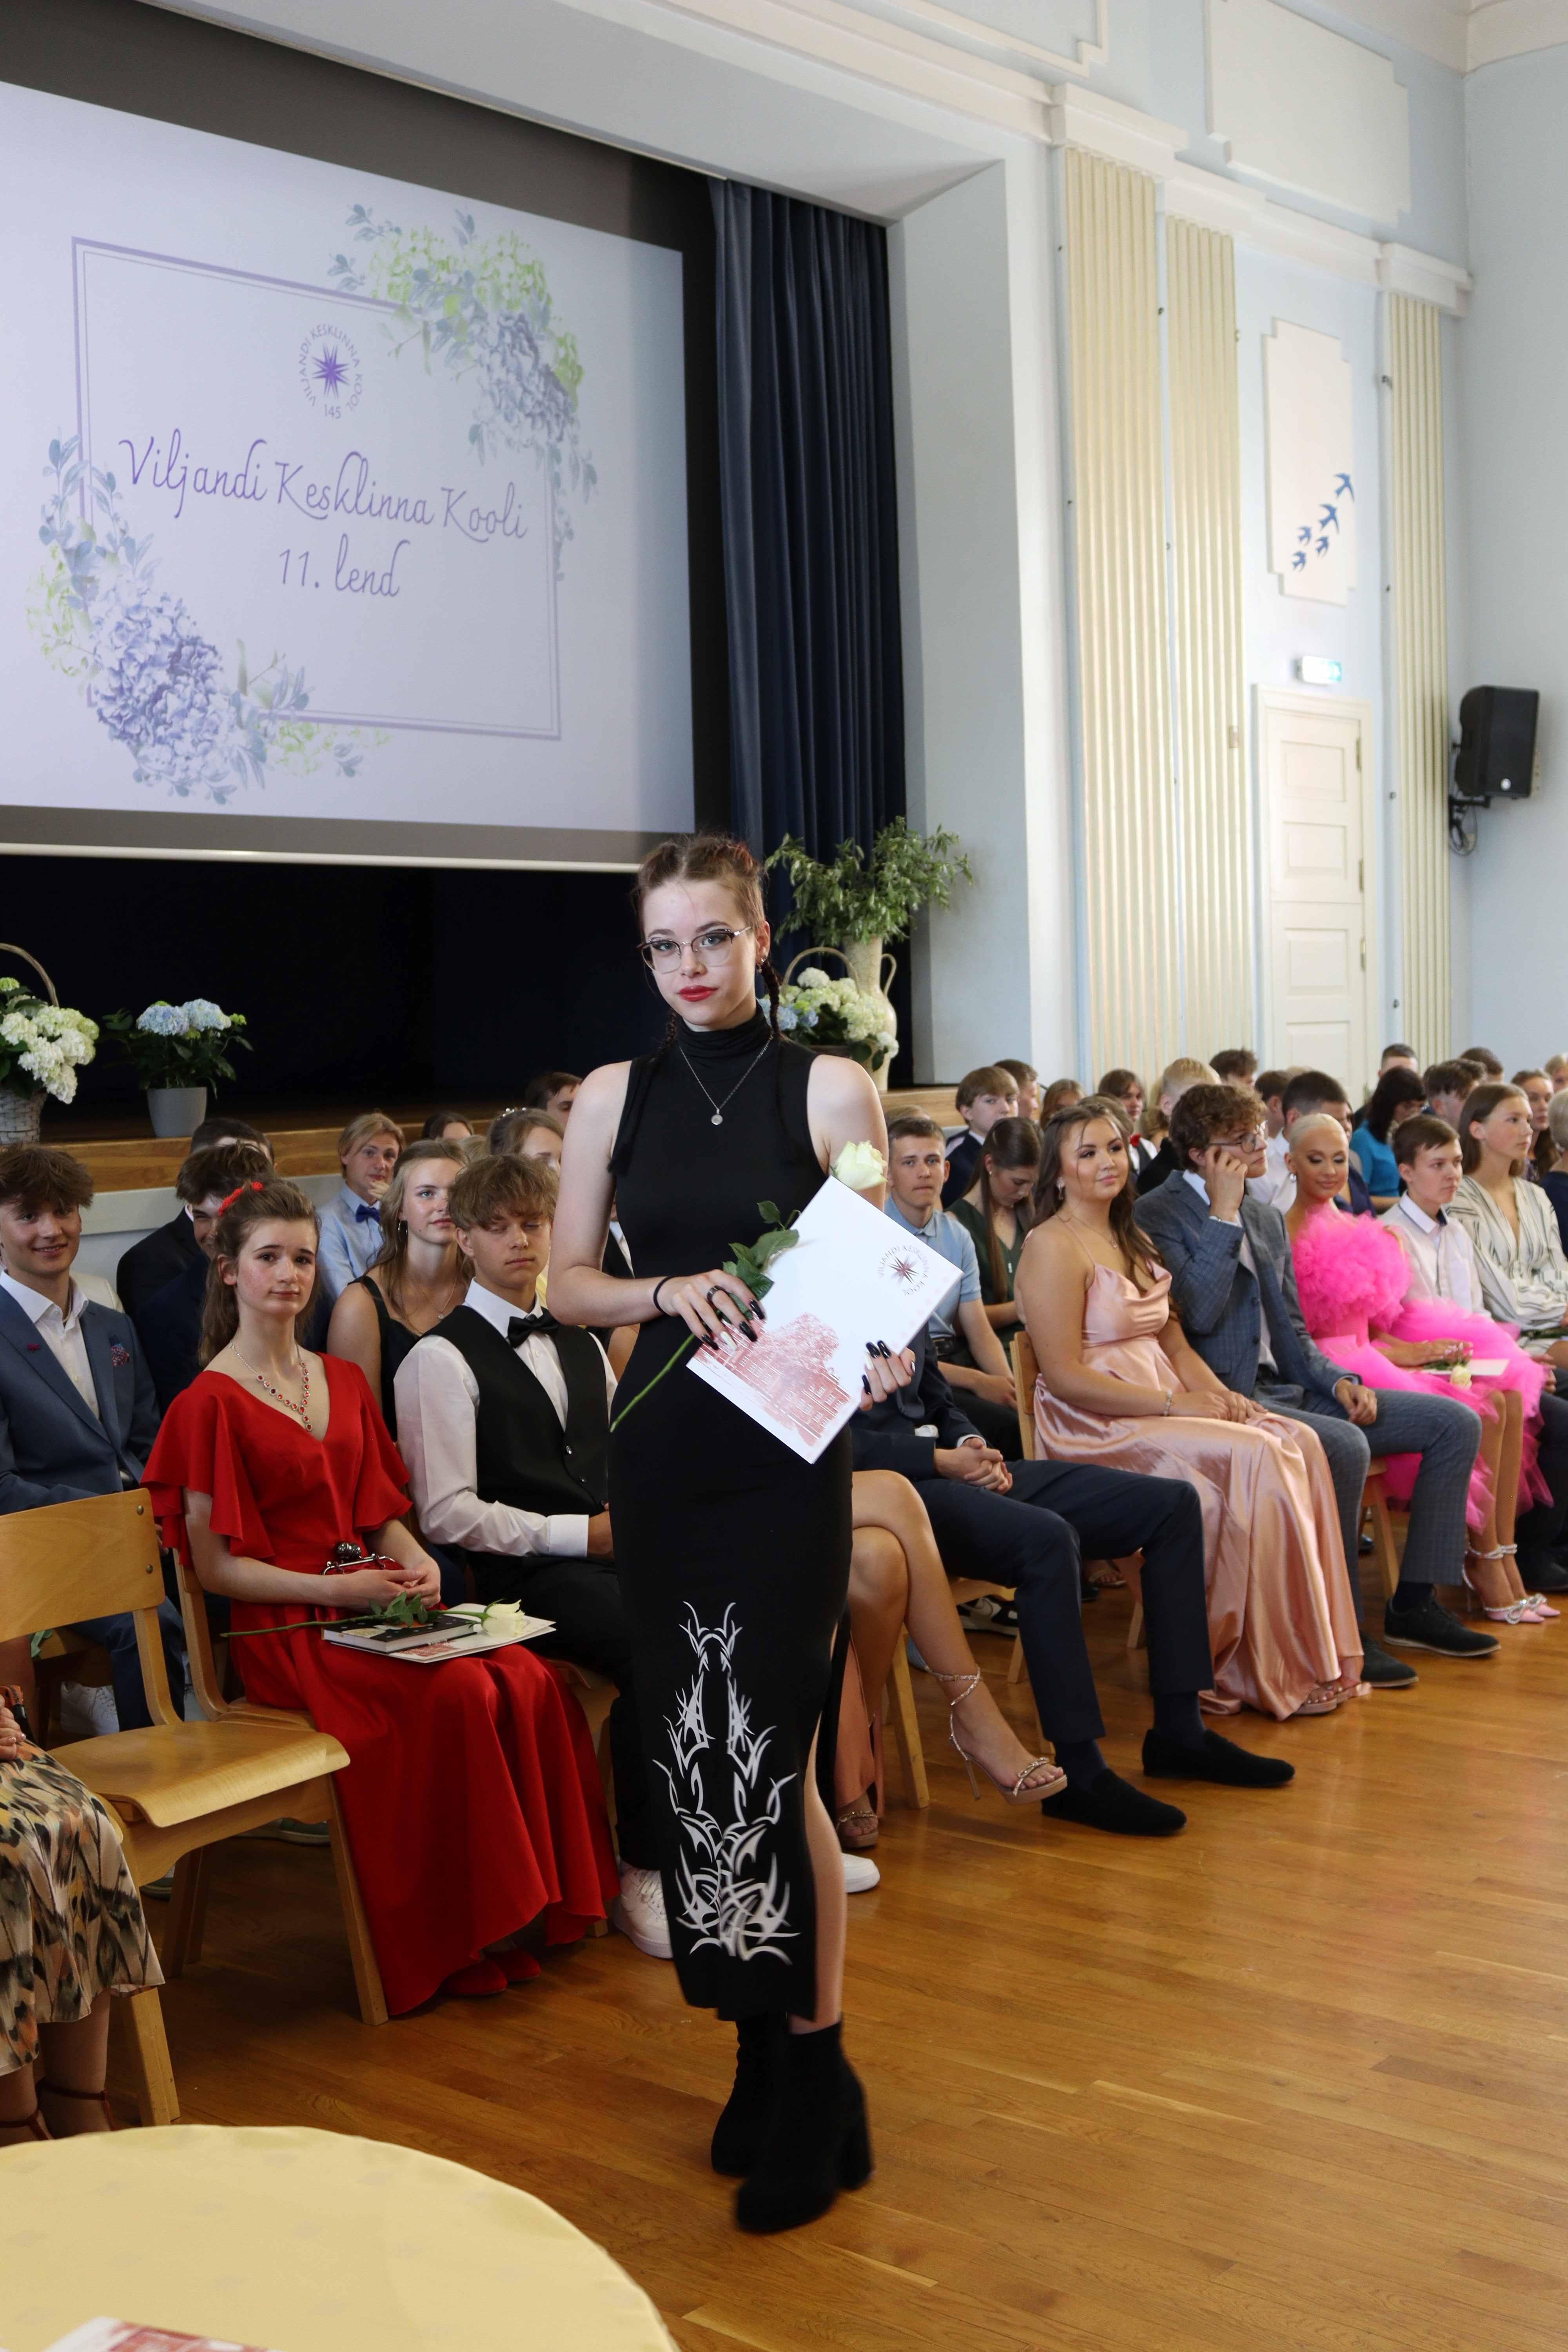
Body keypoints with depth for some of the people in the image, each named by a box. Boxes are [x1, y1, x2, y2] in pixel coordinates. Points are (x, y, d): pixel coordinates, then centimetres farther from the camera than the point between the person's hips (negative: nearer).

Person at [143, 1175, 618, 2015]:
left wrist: (414, 1560, -1)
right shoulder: (212, 1403, -4)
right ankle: (458, 1941, -15)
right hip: (287, 1629, -6)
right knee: (457, 1695, -30)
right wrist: (334, 1590, -15)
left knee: (530, 1680, -21)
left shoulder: (344, 1382, 17)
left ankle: (536, 1901, -9)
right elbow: (214, 1565, -6)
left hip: (376, 1599, 6)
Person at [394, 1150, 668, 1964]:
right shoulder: (442, 1358, -1)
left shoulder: (578, 1345, 23)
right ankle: (642, 1875, -17)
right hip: (522, 1576, -6)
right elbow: (448, 1514, -8)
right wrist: (579, 1535, -12)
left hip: (611, 1552, 6)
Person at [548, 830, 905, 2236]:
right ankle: (762, 2053, 27)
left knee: (766, 1753, -5)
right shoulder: (614, 1098, 6)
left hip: (787, 1456, -3)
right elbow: (568, 1286, 8)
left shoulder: (831, 1090, -2)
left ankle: (815, 2080, 12)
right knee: (694, 1750, 9)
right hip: (663, 1450, 4)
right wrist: (671, 1292, -11)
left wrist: (878, 1357, -19)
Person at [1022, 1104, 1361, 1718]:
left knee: (1300, 1443, -13)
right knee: (1255, 1458, -25)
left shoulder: (1130, 1240, 18)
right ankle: (1269, 1673, -15)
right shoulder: (1055, 1247, -10)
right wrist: (1173, 1404, -18)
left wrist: (1220, 1394, -2)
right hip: (1095, 1428, -8)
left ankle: (1318, 1656, -11)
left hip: (1160, 1407, 8)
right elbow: (1065, 1377, -17)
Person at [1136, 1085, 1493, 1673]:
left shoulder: (1267, 1218, 17)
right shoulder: (1157, 1216, -7)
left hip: (1285, 1387, 9)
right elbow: (1198, 1313, -20)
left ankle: (1414, 1604, 4)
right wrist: (1224, 1216, -16)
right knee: (1345, 1445, -35)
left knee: (1455, 1422, 0)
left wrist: (1337, 1380, 1)